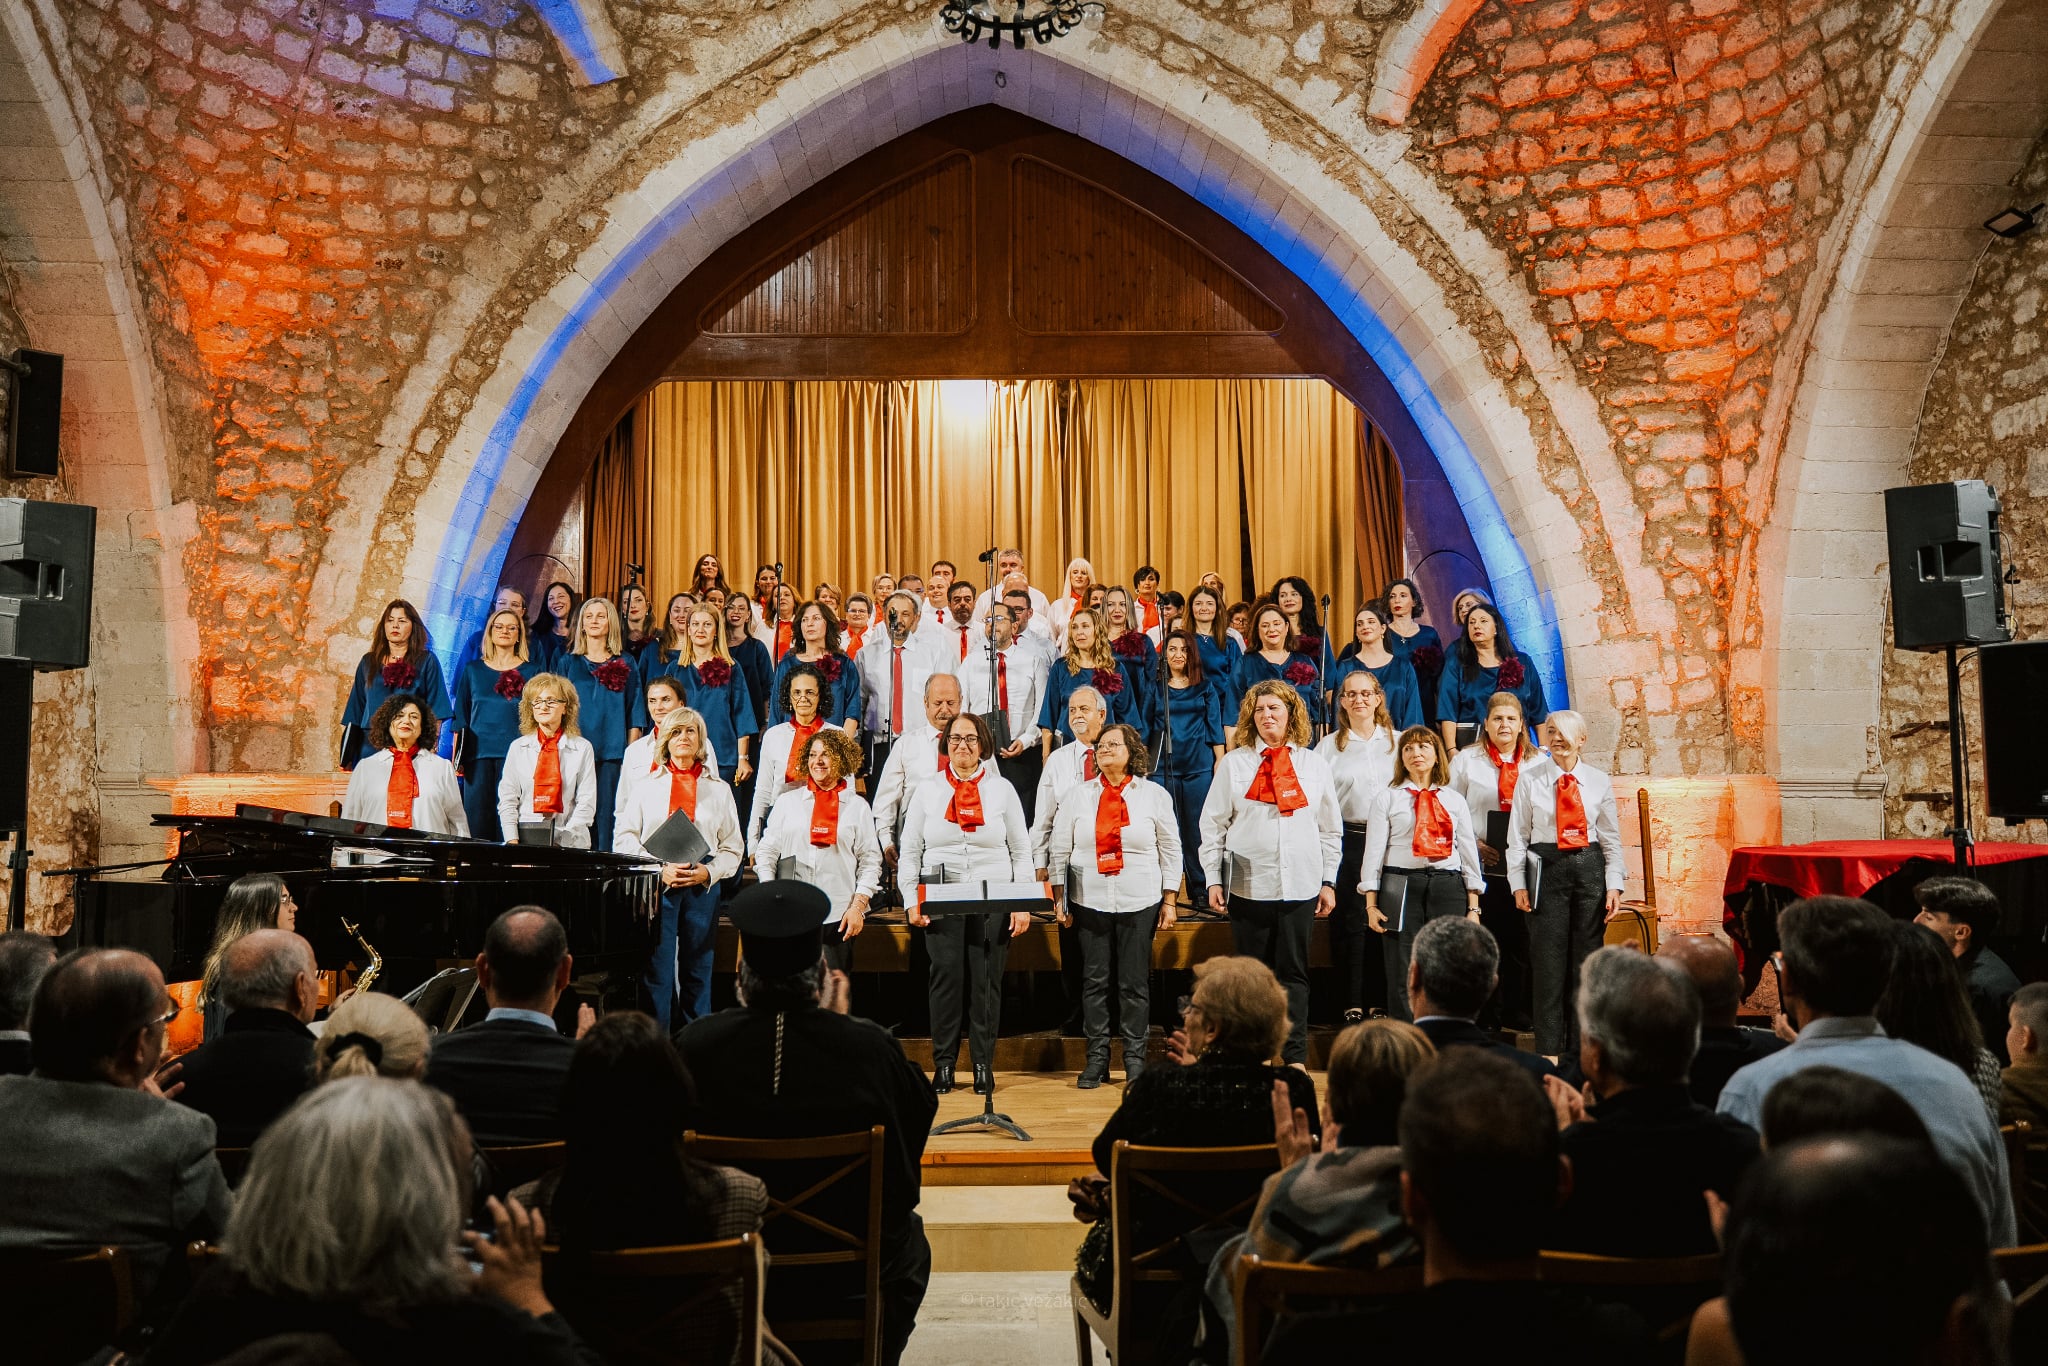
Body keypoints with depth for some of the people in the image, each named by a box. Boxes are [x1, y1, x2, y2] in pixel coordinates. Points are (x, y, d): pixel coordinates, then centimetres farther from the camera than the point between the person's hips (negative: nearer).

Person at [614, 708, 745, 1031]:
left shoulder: (719, 789, 12)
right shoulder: (645, 787, 11)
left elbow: (733, 848, 9)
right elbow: (626, 839, 4)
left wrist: (708, 872, -10)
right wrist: (659, 870, -10)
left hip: (702, 887, 1)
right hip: (656, 887, -1)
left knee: (698, 971, 5)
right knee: (656, 969, -3)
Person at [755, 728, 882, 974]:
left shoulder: (858, 807, 8)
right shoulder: (787, 801, 12)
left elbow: (870, 861, 7)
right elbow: (766, 851, 12)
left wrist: (858, 907, -2)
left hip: (838, 916, -1)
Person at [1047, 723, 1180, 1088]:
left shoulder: (1154, 795, 3)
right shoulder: (1077, 795, 5)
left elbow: (1170, 850, 5)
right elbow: (1059, 849, 7)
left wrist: (1168, 901, 2)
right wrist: (1059, 897, 2)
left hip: (1139, 903, -1)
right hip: (1089, 902, 1)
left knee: (1135, 983, 2)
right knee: (1094, 981, 4)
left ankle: (1135, 1058, 13)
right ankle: (1096, 1058, 13)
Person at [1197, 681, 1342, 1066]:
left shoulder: (1315, 766, 9)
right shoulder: (1234, 763, 4)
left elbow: (1331, 831, 12)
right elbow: (1213, 825, 4)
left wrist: (1328, 882, 7)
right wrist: (1213, 879, -2)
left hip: (1300, 886, 1)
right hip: (1248, 885, -1)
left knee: (1294, 973, 4)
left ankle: (1296, 1057, 10)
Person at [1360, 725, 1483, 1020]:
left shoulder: (1454, 800, 13)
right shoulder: (1388, 796, 7)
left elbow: (1469, 852, 12)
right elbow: (1373, 849, 2)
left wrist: (1473, 907, 6)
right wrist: (1371, 904, -4)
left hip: (1448, 887, 2)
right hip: (1401, 886, -2)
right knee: (1402, 977, -1)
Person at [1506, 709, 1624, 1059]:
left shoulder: (1599, 781, 6)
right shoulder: (1529, 780, 1)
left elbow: (1611, 838, 8)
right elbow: (1518, 836, 2)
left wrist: (1614, 885, 2)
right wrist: (1519, 884, -3)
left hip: (1590, 869, 2)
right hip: (1547, 869, -2)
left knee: (1586, 958, 6)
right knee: (1548, 960, -2)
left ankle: (1581, 1048, 15)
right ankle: (1548, 1049, 6)